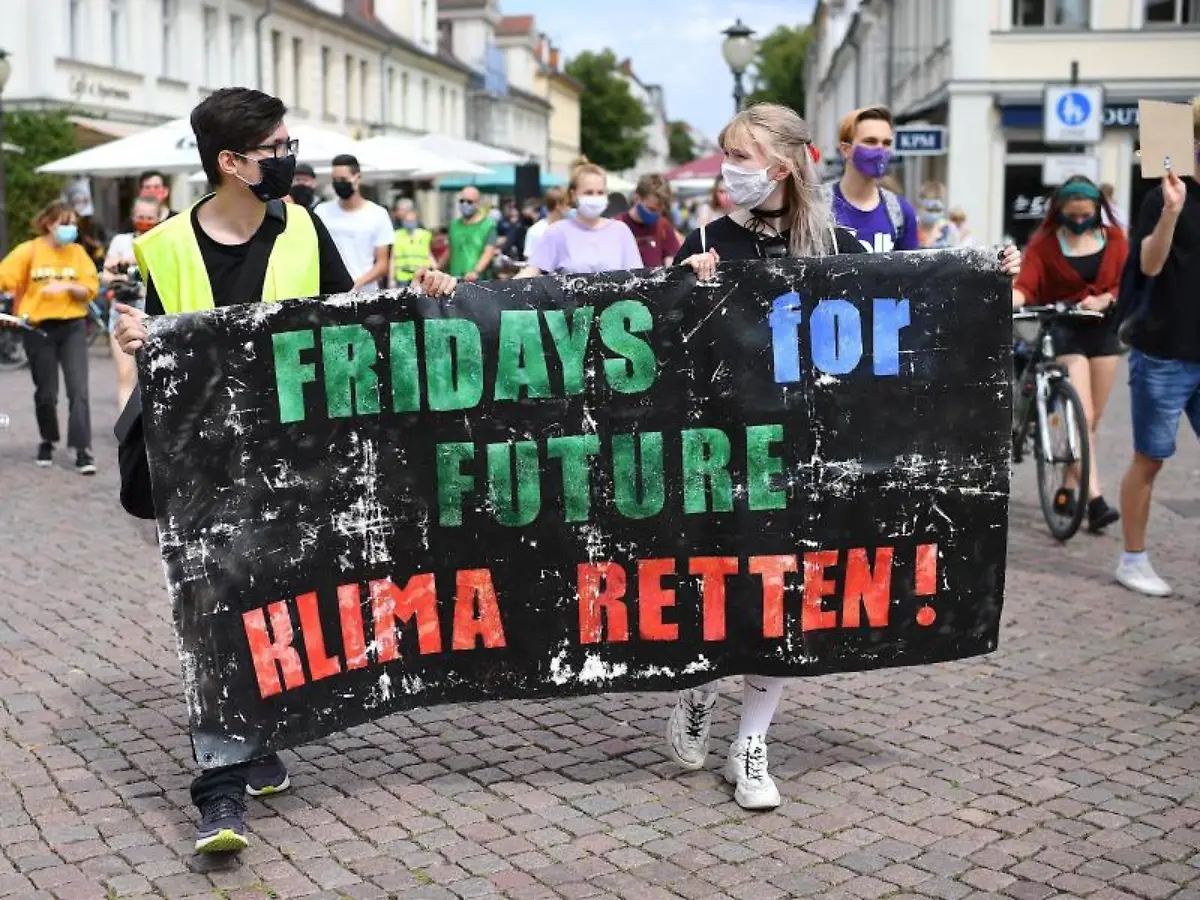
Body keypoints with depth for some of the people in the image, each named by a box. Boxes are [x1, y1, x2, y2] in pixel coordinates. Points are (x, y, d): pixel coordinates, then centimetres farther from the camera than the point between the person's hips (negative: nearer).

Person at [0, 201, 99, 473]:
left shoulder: (78, 253, 3)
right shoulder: (29, 251, -4)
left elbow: (90, 289, -2)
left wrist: (67, 286, -19)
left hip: (72, 327, 1)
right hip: (38, 328, -1)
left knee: (78, 390, -9)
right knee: (46, 392, 8)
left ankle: (82, 450, -9)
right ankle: (47, 442, 31)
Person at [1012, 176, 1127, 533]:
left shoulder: (1113, 238, 6)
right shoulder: (1044, 243, -3)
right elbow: (1026, 287, -14)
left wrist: (1104, 299, -19)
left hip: (1103, 330, 4)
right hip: (1064, 330, -4)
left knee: (1092, 419, 7)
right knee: (1082, 416, -15)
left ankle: (1067, 490, 18)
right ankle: (1095, 500, -21)